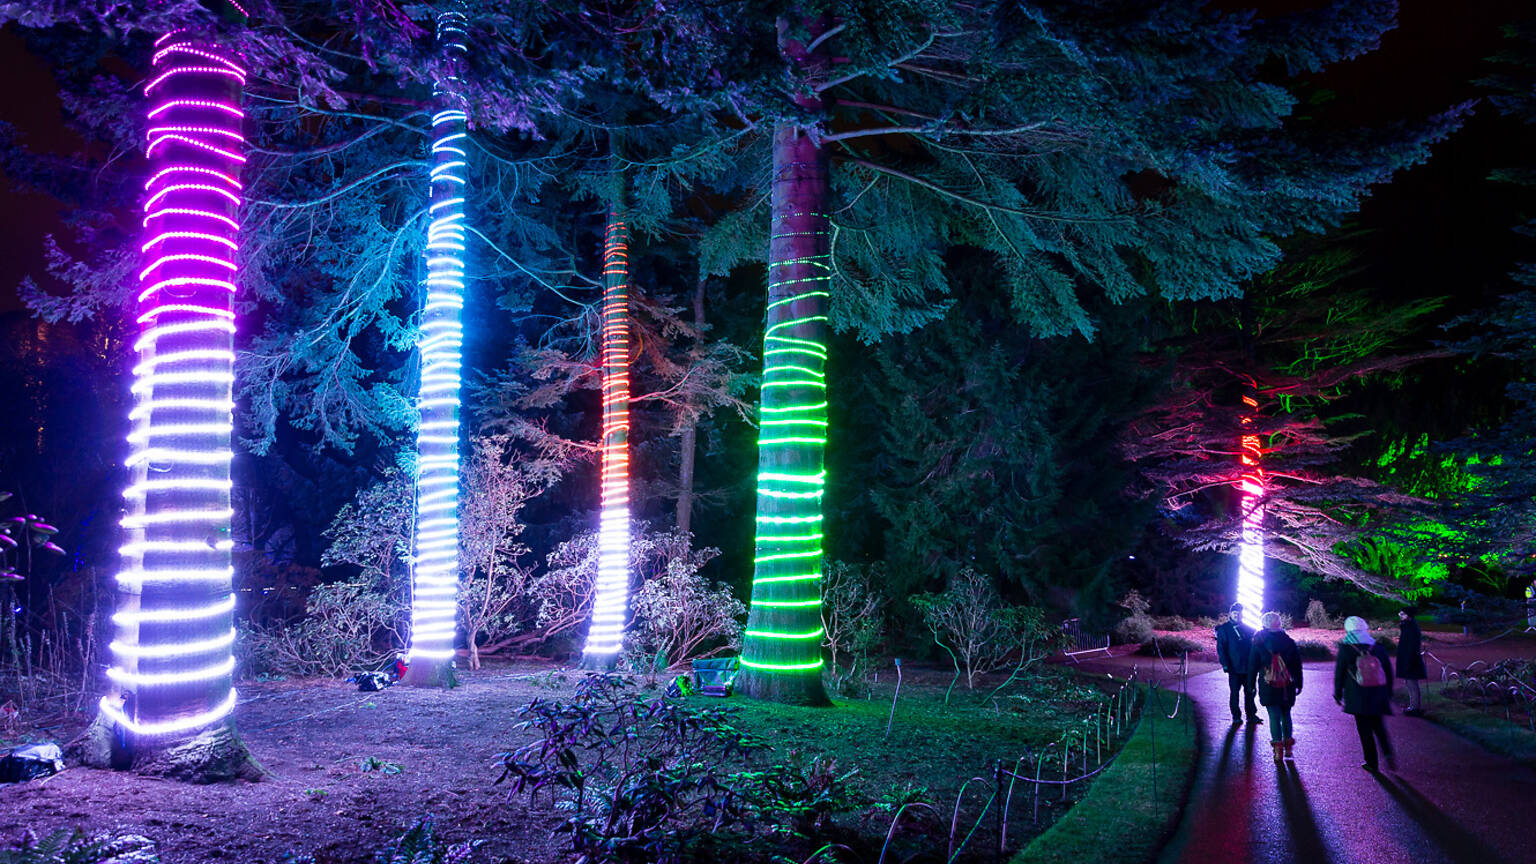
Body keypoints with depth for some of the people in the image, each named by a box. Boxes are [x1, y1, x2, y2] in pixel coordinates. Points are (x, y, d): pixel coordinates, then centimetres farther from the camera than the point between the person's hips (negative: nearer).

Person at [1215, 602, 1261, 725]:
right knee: (1234, 692, 3)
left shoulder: (1248, 628, 11)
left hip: (1249, 667, 3)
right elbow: (1221, 648, -5)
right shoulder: (1224, 629, -1)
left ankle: (1251, 715, 20)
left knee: (1250, 692, 9)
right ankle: (1236, 716, 12)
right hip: (1234, 668, -3)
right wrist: (1225, 664, -13)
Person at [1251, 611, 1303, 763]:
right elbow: (1297, 664, 7)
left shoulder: (1259, 642, -5)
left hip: (1268, 687, -2)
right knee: (1286, 715, 16)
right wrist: (1298, 684, 15)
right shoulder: (1289, 641, 1)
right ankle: (1288, 748, 17)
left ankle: (1278, 751, -5)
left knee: (1274, 716, 0)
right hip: (1288, 687, 2)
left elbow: (1253, 665, 0)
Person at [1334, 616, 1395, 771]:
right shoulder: (1379, 648, 0)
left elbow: (1339, 673, -4)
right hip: (1379, 697, 3)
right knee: (1379, 726, 19)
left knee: (1365, 730, 6)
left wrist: (1338, 693, 7)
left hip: (1358, 698, -3)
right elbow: (1389, 672, 8)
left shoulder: (1345, 649, -10)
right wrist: (1388, 693, 19)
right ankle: (1388, 754, 0)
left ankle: (1371, 763, 10)